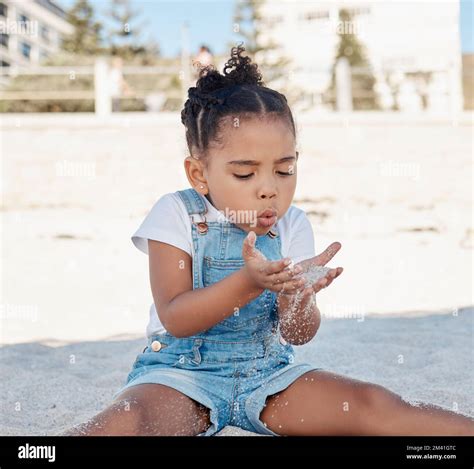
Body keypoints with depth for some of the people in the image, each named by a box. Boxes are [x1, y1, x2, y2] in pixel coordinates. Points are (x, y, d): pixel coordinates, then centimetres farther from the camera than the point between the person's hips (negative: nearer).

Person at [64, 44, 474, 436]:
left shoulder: (292, 226, 2)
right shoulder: (176, 214, -7)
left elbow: (298, 335, -1)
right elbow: (174, 318, -15)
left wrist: (295, 297, -26)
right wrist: (249, 282, -31)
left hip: (269, 372, 3)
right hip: (182, 371, -3)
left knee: (376, 406, -18)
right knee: (128, 423, -38)